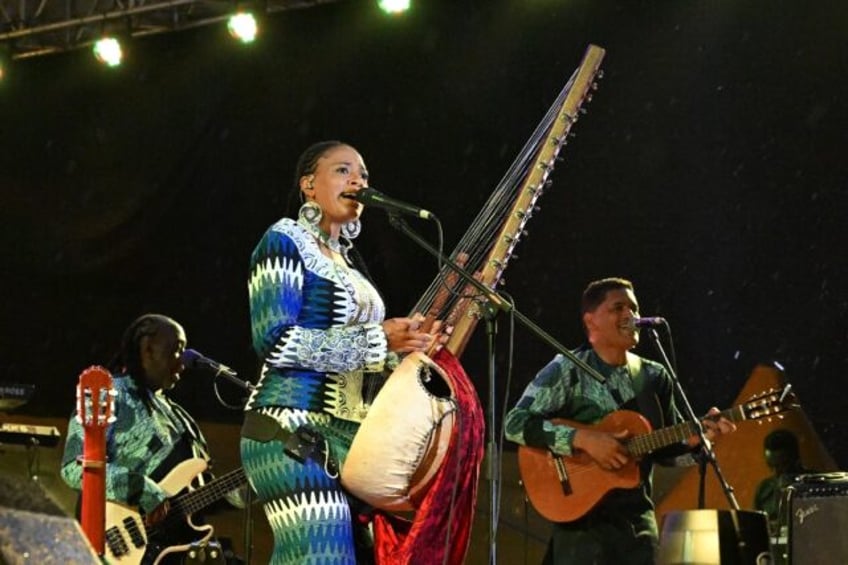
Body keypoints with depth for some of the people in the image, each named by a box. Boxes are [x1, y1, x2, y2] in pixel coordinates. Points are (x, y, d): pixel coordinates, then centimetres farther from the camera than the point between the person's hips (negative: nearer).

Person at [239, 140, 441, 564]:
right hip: (295, 431, -8)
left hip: (350, 434, 8)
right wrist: (376, 340, -15)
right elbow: (276, 341, -15)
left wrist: (407, 346, 6)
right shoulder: (285, 241, -2)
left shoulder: (348, 261, 22)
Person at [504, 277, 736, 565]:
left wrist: (697, 436, -4)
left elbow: (667, 448, 17)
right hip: (581, 518, -5)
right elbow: (515, 423, -14)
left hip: (638, 519, 5)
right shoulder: (566, 371, -5)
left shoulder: (654, 377, 12)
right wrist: (582, 438, -21)